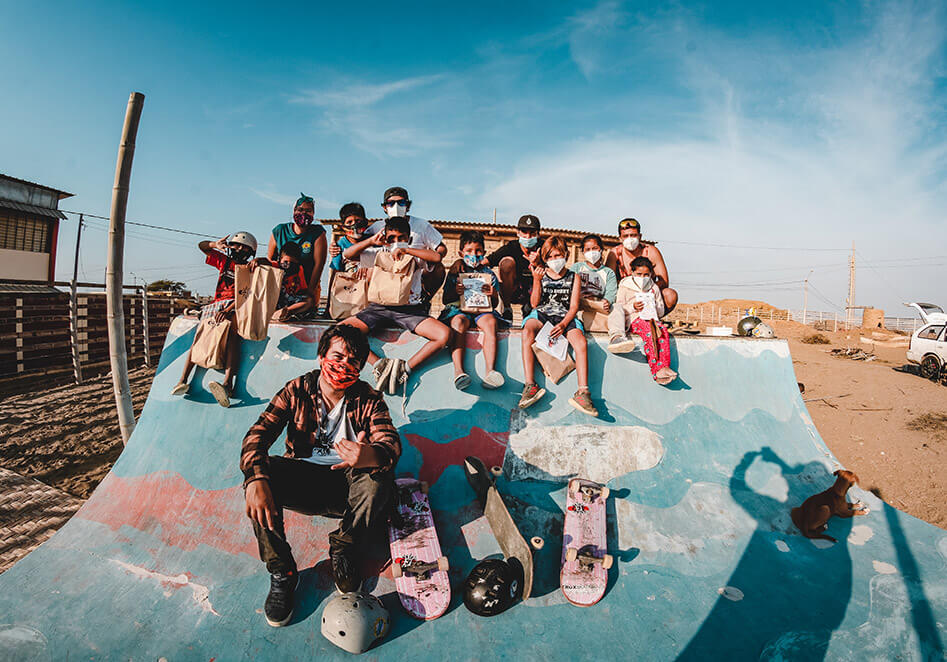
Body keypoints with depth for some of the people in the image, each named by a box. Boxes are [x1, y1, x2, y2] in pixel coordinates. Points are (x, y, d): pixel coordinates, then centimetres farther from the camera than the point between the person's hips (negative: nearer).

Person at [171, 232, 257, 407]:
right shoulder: (224, 261, 23)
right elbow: (201, 246, 27)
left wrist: (228, 310, -24)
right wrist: (215, 244, 2)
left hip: (235, 307, -5)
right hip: (216, 305, 6)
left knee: (232, 333, -34)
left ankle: (228, 383, -54)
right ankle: (183, 380, -23)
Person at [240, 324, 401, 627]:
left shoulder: (369, 399, -4)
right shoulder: (297, 391, -3)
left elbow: (392, 443, -19)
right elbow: (258, 434, -15)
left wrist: (371, 455, -46)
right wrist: (256, 480, -36)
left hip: (347, 485, -1)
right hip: (302, 482, 1)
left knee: (379, 478, -32)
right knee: (258, 472, -26)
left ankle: (343, 551, -5)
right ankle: (281, 572, -14)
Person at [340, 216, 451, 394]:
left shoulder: (415, 253, 11)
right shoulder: (378, 252, 16)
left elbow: (437, 257, -10)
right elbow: (348, 254, 6)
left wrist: (406, 250, -15)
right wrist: (371, 241, -8)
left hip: (410, 308, -1)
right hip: (380, 307, 1)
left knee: (444, 335, -27)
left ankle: (406, 367, -18)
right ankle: (379, 364, -20)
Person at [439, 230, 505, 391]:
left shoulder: (489, 273, 14)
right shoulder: (455, 272, 13)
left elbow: (495, 304, 11)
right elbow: (445, 300, 10)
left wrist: (493, 295, -13)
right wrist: (454, 292, -13)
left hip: (482, 310, 1)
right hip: (458, 308, -1)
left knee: (490, 322, -33)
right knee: (459, 323, -35)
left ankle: (489, 371, -44)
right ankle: (458, 371, -47)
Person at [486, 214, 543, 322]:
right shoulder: (511, 247, -15)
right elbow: (485, 262, -25)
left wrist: (538, 264, -42)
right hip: (513, 292, -1)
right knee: (507, 261, -26)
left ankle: (528, 306, 4)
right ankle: (506, 308, -12)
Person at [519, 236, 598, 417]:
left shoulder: (573, 277, 13)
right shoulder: (541, 274, 16)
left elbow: (574, 307, 4)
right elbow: (534, 303, 8)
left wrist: (563, 324, -15)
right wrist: (536, 281, -7)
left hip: (565, 316, 0)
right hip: (541, 313, 0)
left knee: (581, 342, -31)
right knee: (527, 332, -35)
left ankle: (583, 392, -35)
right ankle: (530, 386, -38)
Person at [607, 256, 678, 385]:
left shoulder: (654, 288, 22)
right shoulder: (625, 286, 12)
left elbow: (661, 311, 22)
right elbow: (619, 308, 6)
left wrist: (654, 308, -1)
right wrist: (633, 307, -12)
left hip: (651, 318, 3)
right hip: (634, 319, -3)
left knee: (663, 330, -31)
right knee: (648, 331, -36)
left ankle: (664, 367, -41)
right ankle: (656, 370, -46)